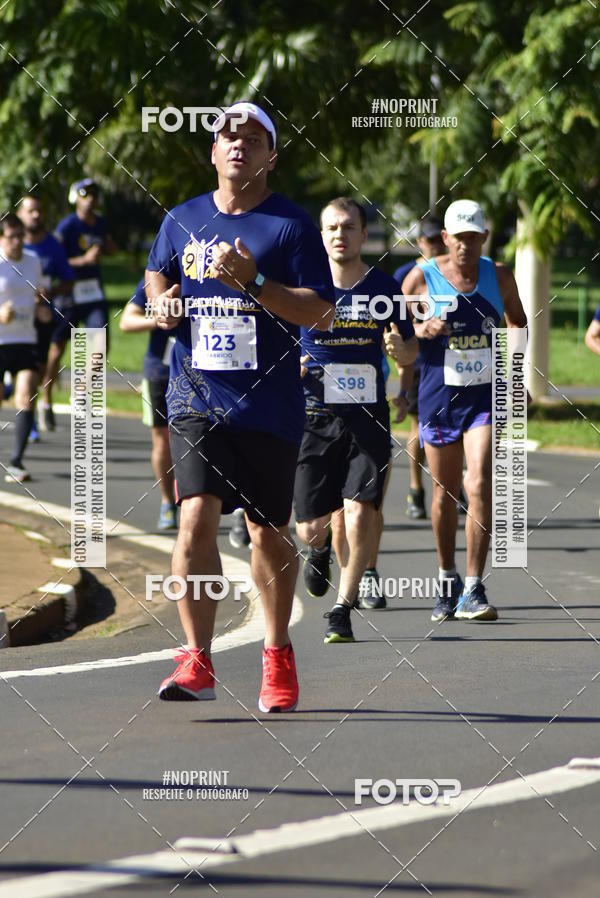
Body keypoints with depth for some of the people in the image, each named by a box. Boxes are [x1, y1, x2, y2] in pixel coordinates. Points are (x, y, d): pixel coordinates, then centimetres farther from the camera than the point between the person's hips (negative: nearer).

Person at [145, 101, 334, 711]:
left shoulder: (293, 225, -2)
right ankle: (197, 660, -12)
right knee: (196, 517, -15)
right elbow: (157, 276, 28)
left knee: (269, 532, 8)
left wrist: (253, 282, -18)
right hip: (197, 401, 2)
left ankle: (277, 656, 27)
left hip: (269, 405, -2)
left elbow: (321, 314, -8)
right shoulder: (181, 221, 10)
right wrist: (161, 304, 6)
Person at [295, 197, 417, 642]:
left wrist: (400, 346, -13)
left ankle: (343, 611, -2)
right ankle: (321, 549, 39)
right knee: (310, 528, 0)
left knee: (360, 513, -15)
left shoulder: (384, 287, 2)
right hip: (315, 416, 0)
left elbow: (410, 354, 10)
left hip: (367, 417, 0)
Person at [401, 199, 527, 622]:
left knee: (480, 487, -16)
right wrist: (423, 329, -18)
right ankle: (448, 581, 30)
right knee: (445, 492, 11)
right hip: (439, 396, 0)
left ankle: (473, 591, -14)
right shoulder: (421, 278, -3)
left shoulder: (499, 277, 3)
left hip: (486, 396, 0)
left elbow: (518, 321, 20)